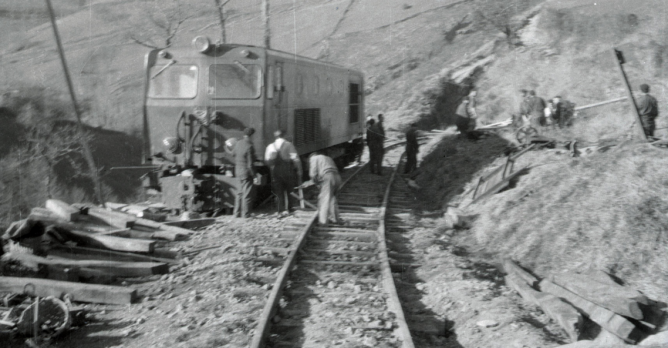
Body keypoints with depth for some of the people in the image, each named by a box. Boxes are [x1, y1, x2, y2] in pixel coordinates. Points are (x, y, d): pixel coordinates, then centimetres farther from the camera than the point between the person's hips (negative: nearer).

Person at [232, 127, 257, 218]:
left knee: (240, 193, 17)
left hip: (238, 171, 7)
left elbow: (233, 153, 17)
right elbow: (250, 164, -20)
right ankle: (245, 215, 3)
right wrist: (253, 173, -8)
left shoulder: (238, 143, 1)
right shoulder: (249, 147, -20)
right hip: (246, 173, -7)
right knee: (247, 194, 0)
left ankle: (237, 213, 23)